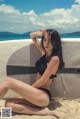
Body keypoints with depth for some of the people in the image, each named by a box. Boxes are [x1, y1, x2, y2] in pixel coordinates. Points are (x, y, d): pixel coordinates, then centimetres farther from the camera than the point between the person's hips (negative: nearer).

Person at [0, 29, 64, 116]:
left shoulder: (55, 59, -12)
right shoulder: (45, 52, 11)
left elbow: (42, 81, -13)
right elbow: (32, 36, 23)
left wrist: (27, 89, -1)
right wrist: (39, 34, 0)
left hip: (43, 96, -9)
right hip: (37, 94, 9)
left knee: (8, 81, -15)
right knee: (8, 104, -9)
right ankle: (42, 111, -11)